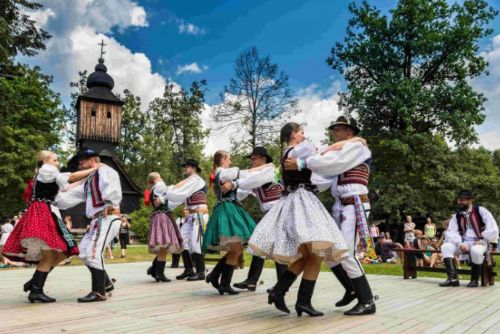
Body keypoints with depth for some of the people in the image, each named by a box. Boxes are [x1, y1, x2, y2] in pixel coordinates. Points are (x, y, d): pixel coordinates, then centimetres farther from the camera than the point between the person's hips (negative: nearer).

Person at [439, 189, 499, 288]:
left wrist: (482, 241, -15)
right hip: (463, 243, 4)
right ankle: (453, 278, -29)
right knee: (445, 247, -21)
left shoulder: (481, 211, -6)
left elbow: (493, 229, -13)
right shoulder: (457, 216, 6)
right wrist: (460, 243, -18)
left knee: (476, 251, -39)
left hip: (479, 242, -4)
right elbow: (450, 232, -2)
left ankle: (474, 280, -16)